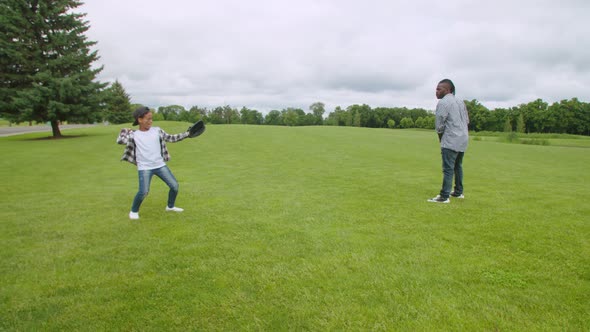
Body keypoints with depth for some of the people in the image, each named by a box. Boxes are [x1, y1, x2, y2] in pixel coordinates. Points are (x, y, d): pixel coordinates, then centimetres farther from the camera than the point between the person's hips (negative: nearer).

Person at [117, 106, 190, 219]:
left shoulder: (157, 131, 5)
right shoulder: (134, 135, 0)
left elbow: (171, 138, 8)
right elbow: (120, 140, -4)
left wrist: (187, 134, 2)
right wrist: (125, 131, 4)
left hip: (160, 165, 4)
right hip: (144, 168, -3)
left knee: (175, 185, 3)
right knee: (144, 191, -17)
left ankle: (170, 206, 28)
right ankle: (134, 211, 10)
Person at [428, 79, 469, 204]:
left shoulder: (443, 102, -9)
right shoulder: (460, 102, 16)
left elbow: (439, 124, -11)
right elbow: (467, 121, 17)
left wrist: (440, 138, 5)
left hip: (451, 141, -9)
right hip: (463, 139, 9)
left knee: (448, 169, -9)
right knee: (458, 166, 19)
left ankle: (444, 196, -10)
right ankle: (458, 192, 28)